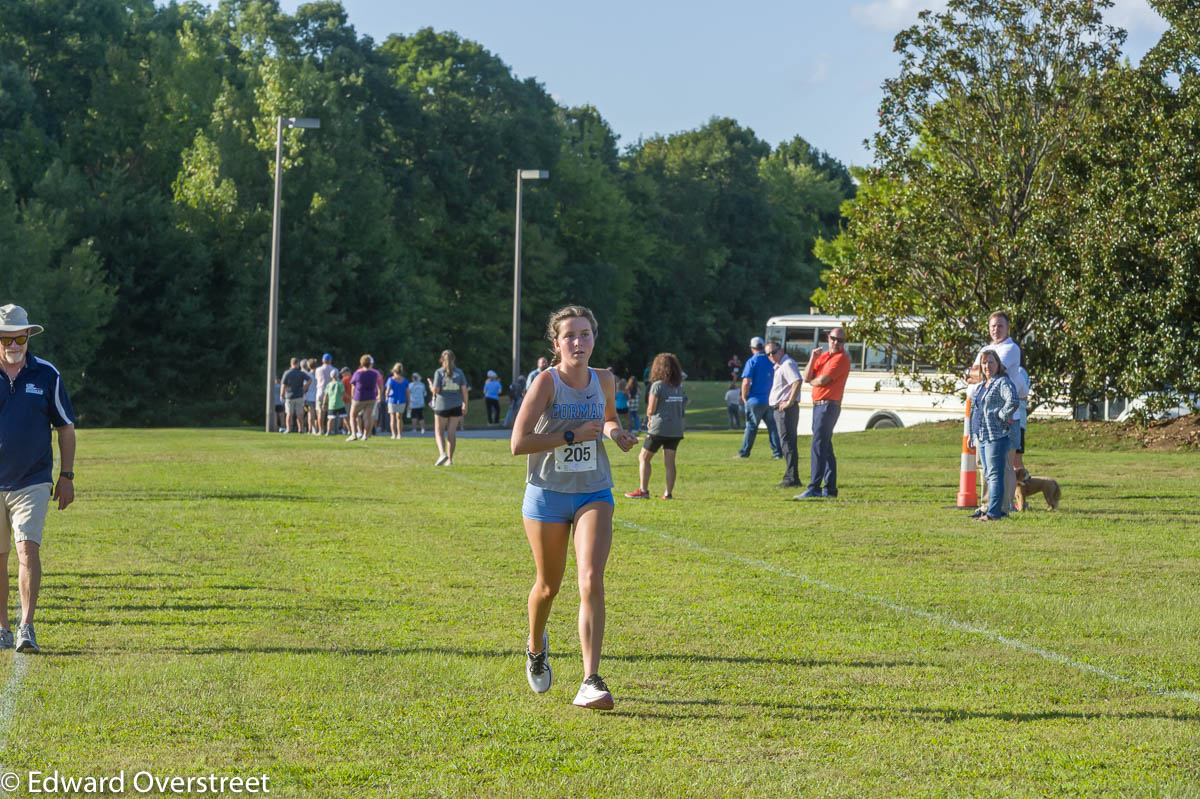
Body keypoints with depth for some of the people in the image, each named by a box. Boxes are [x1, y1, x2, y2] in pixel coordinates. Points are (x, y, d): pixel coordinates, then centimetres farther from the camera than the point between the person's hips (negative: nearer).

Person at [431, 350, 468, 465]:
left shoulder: (439, 372, -6)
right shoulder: (459, 372, 2)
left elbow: (436, 390, -11)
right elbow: (464, 389, 0)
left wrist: (431, 387, 11)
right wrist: (465, 404, 10)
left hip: (442, 405, -2)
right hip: (456, 406, 2)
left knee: (439, 432, 7)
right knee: (452, 433, 7)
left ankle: (442, 454, -16)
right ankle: (450, 459, 6)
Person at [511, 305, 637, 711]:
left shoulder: (604, 380, 2)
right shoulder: (546, 382, -12)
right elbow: (518, 442, -19)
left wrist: (615, 432, 1)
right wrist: (574, 435, -22)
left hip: (594, 494, 2)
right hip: (547, 494, -2)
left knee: (592, 580, -16)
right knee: (549, 585, 13)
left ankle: (591, 682, -19)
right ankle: (536, 647, 47)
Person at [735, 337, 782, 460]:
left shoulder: (752, 362, -10)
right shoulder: (771, 361, 5)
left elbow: (746, 382, -16)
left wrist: (744, 398, -3)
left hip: (755, 401, -4)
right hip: (770, 400, 4)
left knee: (751, 427, 2)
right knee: (772, 426, 7)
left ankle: (744, 452, 8)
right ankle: (777, 452, 4)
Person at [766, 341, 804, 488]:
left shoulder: (787, 364, -13)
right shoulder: (779, 366, 19)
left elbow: (797, 381, -29)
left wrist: (790, 402, -25)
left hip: (785, 409, -11)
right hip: (779, 409, 11)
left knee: (787, 443, -11)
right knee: (788, 443, 13)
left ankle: (792, 478, -13)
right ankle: (791, 477, 17)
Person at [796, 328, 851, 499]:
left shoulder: (841, 359, -9)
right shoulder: (822, 356, 18)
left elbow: (823, 380, -18)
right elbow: (807, 378, 8)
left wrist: (812, 381, 4)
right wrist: (812, 358, -4)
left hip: (829, 406, -9)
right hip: (818, 406, 9)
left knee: (818, 446, -15)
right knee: (826, 448, 13)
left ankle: (814, 488, -19)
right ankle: (830, 488, 18)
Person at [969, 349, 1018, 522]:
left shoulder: (1003, 383, -9)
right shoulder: (981, 386, 19)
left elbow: (1013, 401, -27)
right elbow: (974, 409, 28)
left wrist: (1003, 415, -15)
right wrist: (974, 435, 23)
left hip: (996, 436, -10)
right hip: (982, 437, 10)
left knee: (994, 474, -10)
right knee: (988, 475, 12)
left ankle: (993, 513, -12)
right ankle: (998, 510, 18)